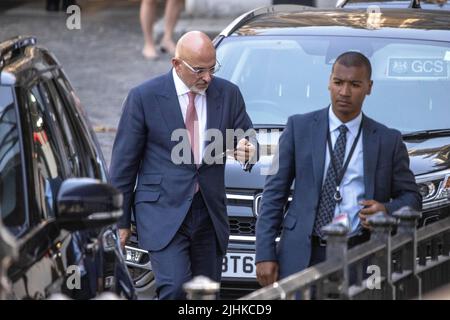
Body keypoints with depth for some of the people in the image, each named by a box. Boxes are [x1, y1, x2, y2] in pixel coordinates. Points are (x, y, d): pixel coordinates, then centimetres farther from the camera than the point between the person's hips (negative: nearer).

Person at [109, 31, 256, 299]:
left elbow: (249, 140, 14)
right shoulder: (144, 97, -5)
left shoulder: (228, 94, 4)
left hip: (210, 214, 4)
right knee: (176, 289, -20)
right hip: (163, 212, -4)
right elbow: (124, 162, 0)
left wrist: (248, 151, -13)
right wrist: (121, 222, 0)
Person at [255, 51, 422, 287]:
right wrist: (265, 255, -2)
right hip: (302, 257, 0)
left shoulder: (388, 140, 8)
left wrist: (387, 211, -9)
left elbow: (410, 197, 15)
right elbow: (274, 192, 6)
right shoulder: (299, 127, 7)